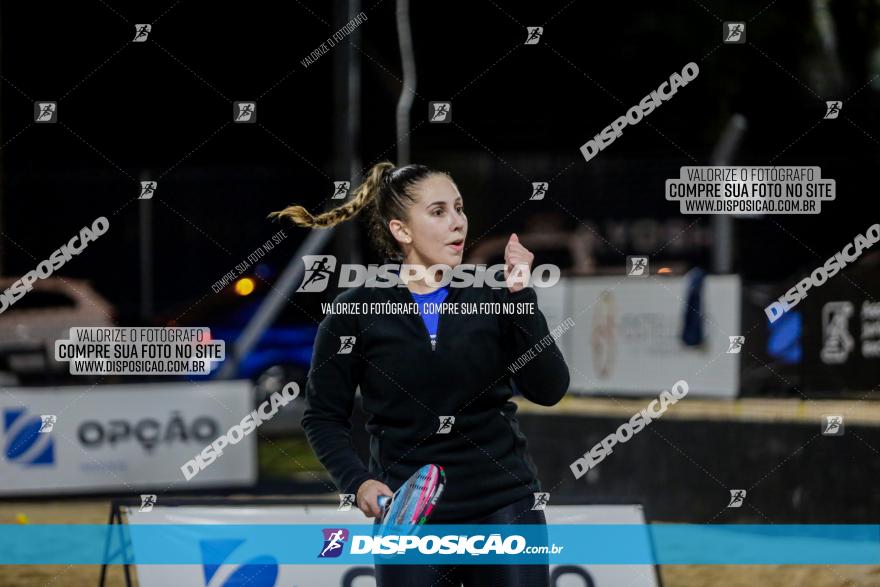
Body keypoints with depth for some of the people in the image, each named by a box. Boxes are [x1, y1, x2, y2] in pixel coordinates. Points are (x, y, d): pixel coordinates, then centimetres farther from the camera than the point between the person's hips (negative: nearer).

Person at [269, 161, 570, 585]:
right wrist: (357, 482, -10)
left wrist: (521, 294, -15)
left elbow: (548, 391, -7)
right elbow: (323, 417, 6)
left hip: (504, 505, 1)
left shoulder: (493, 294, 0)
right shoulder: (356, 312, -2)